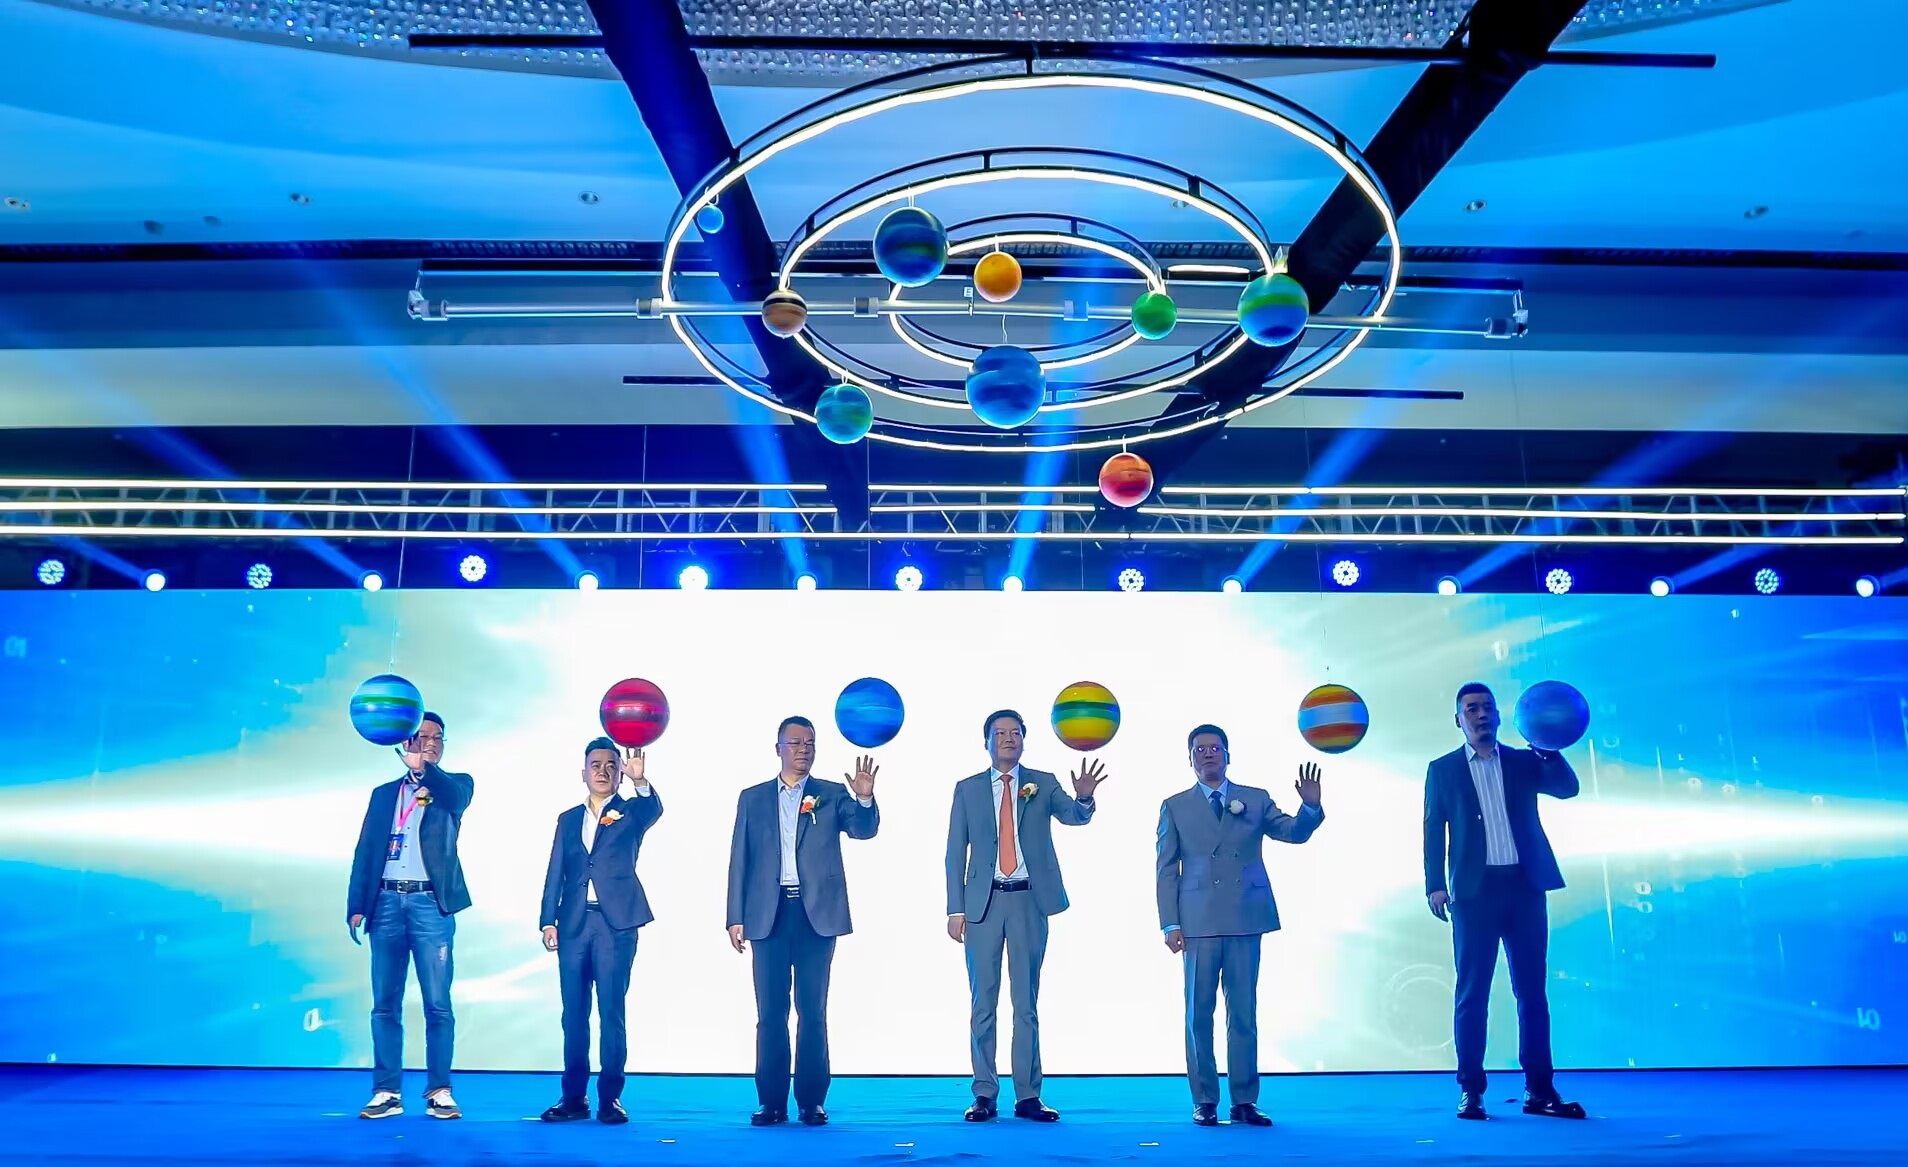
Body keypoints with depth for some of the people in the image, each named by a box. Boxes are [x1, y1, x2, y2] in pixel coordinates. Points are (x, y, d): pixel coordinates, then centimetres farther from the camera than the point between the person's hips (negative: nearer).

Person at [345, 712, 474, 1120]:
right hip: (387, 903, 3)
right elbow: (365, 851, 12)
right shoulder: (384, 793, 17)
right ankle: (387, 1092, 9)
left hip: (430, 904, -3)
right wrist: (356, 905, 2)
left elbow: (456, 797, -17)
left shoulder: (455, 785, 9)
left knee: (438, 1005, -3)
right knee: (385, 1005, 4)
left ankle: (439, 1091, 3)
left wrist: (423, 768, -35)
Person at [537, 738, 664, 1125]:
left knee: (612, 1011, -3)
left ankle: (610, 1097, 3)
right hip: (574, 923, 3)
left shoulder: (631, 813, 6)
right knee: (573, 1013, 5)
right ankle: (574, 1097, 12)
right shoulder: (568, 819, 16)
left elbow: (654, 809, -18)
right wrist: (549, 921, 4)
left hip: (616, 923, -3)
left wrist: (641, 781, -38)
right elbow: (556, 874, 12)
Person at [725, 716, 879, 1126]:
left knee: (813, 1011, 2)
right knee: (770, 1011, 3)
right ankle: (772, 1101, 11)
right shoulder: (753, 798, 11)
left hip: (817, 913, -1)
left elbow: (864, 829, -7)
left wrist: (864, 799, -28)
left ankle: (811, 1101, 9)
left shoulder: (833, 795, 8)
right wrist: (735, 917, 2)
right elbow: (739, 860, 8)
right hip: (768, 914, 1)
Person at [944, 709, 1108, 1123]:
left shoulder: (1043, 784, 7)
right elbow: (956, 853, 5)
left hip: (1029, 901, 0)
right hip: (983, 901, 0)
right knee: (982, 1002, 4)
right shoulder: (967, 789, 5)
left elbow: (1074, 817, -5)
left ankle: (1027, 1095, 11)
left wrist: (1083, 797, -29)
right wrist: (955, 910, -1)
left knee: (1027, 1003, 5)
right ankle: (985, 1095, 12)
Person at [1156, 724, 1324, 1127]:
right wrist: (1170, 924, -2)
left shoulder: (1256, 800, 11)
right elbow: (1166, 870, 5)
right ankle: (1205, 1101, 11)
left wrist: (1310, 806, -19)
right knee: (1199, 1013, 2)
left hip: (1246, 919, 1)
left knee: (1244, 1013, 4)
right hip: (1199, 923, -1)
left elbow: (1295, 833, 2)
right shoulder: (1175, 807, 7)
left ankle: (1244, 1101, 12)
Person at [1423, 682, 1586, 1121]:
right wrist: (1436, 884, -7)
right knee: (1472, 993, 0)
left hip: (1525, 887, 2)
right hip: (1475, 890, -2)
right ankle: (1470, 1091, 5)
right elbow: (1434, 831, 3)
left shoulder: (1524, 762, 13)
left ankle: (1539, 1091, 11)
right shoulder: (1443, 770, 9)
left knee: (1532, 990, 5)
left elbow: (1568, 788, -1)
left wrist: (1548, 747, -15)